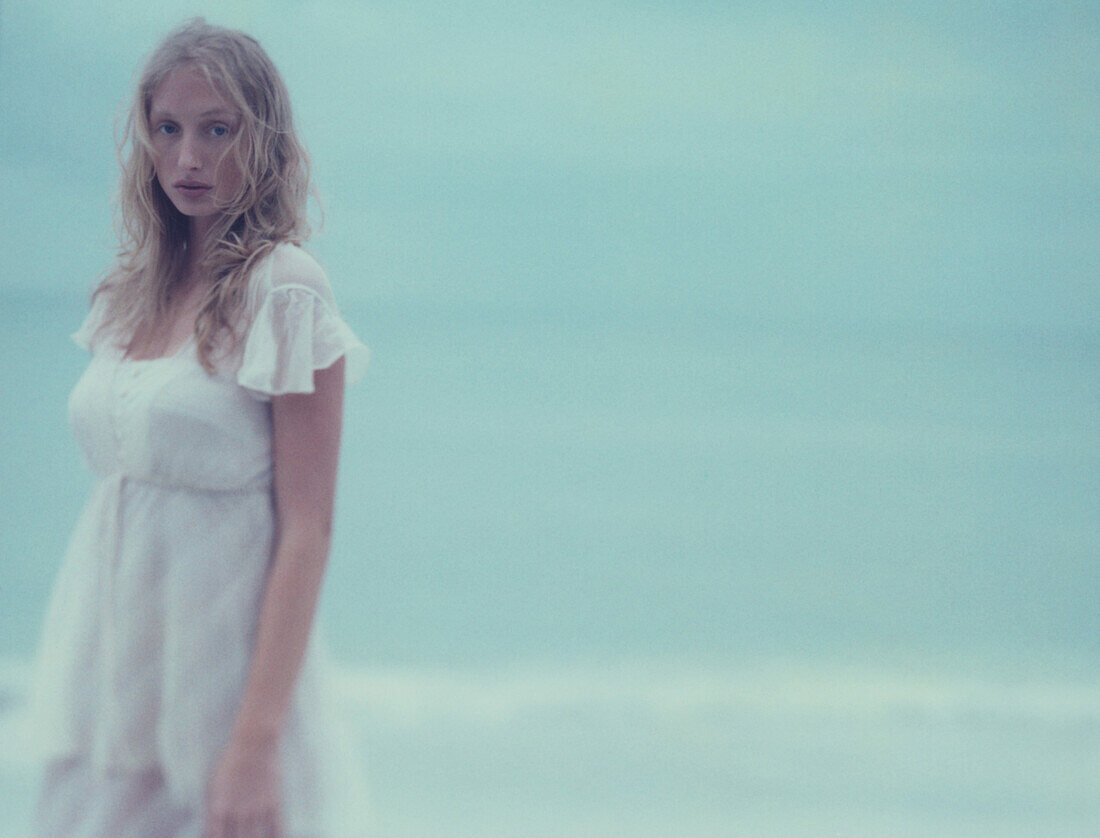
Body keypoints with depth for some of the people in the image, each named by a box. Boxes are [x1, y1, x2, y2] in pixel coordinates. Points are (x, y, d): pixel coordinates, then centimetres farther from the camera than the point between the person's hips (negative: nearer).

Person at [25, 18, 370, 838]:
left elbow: (307, 529, -14)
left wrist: (256, 741, -20)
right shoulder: (134, 291, 9)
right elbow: (123, 484, 12)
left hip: (220, 680, -6)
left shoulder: (285, 290, -10)